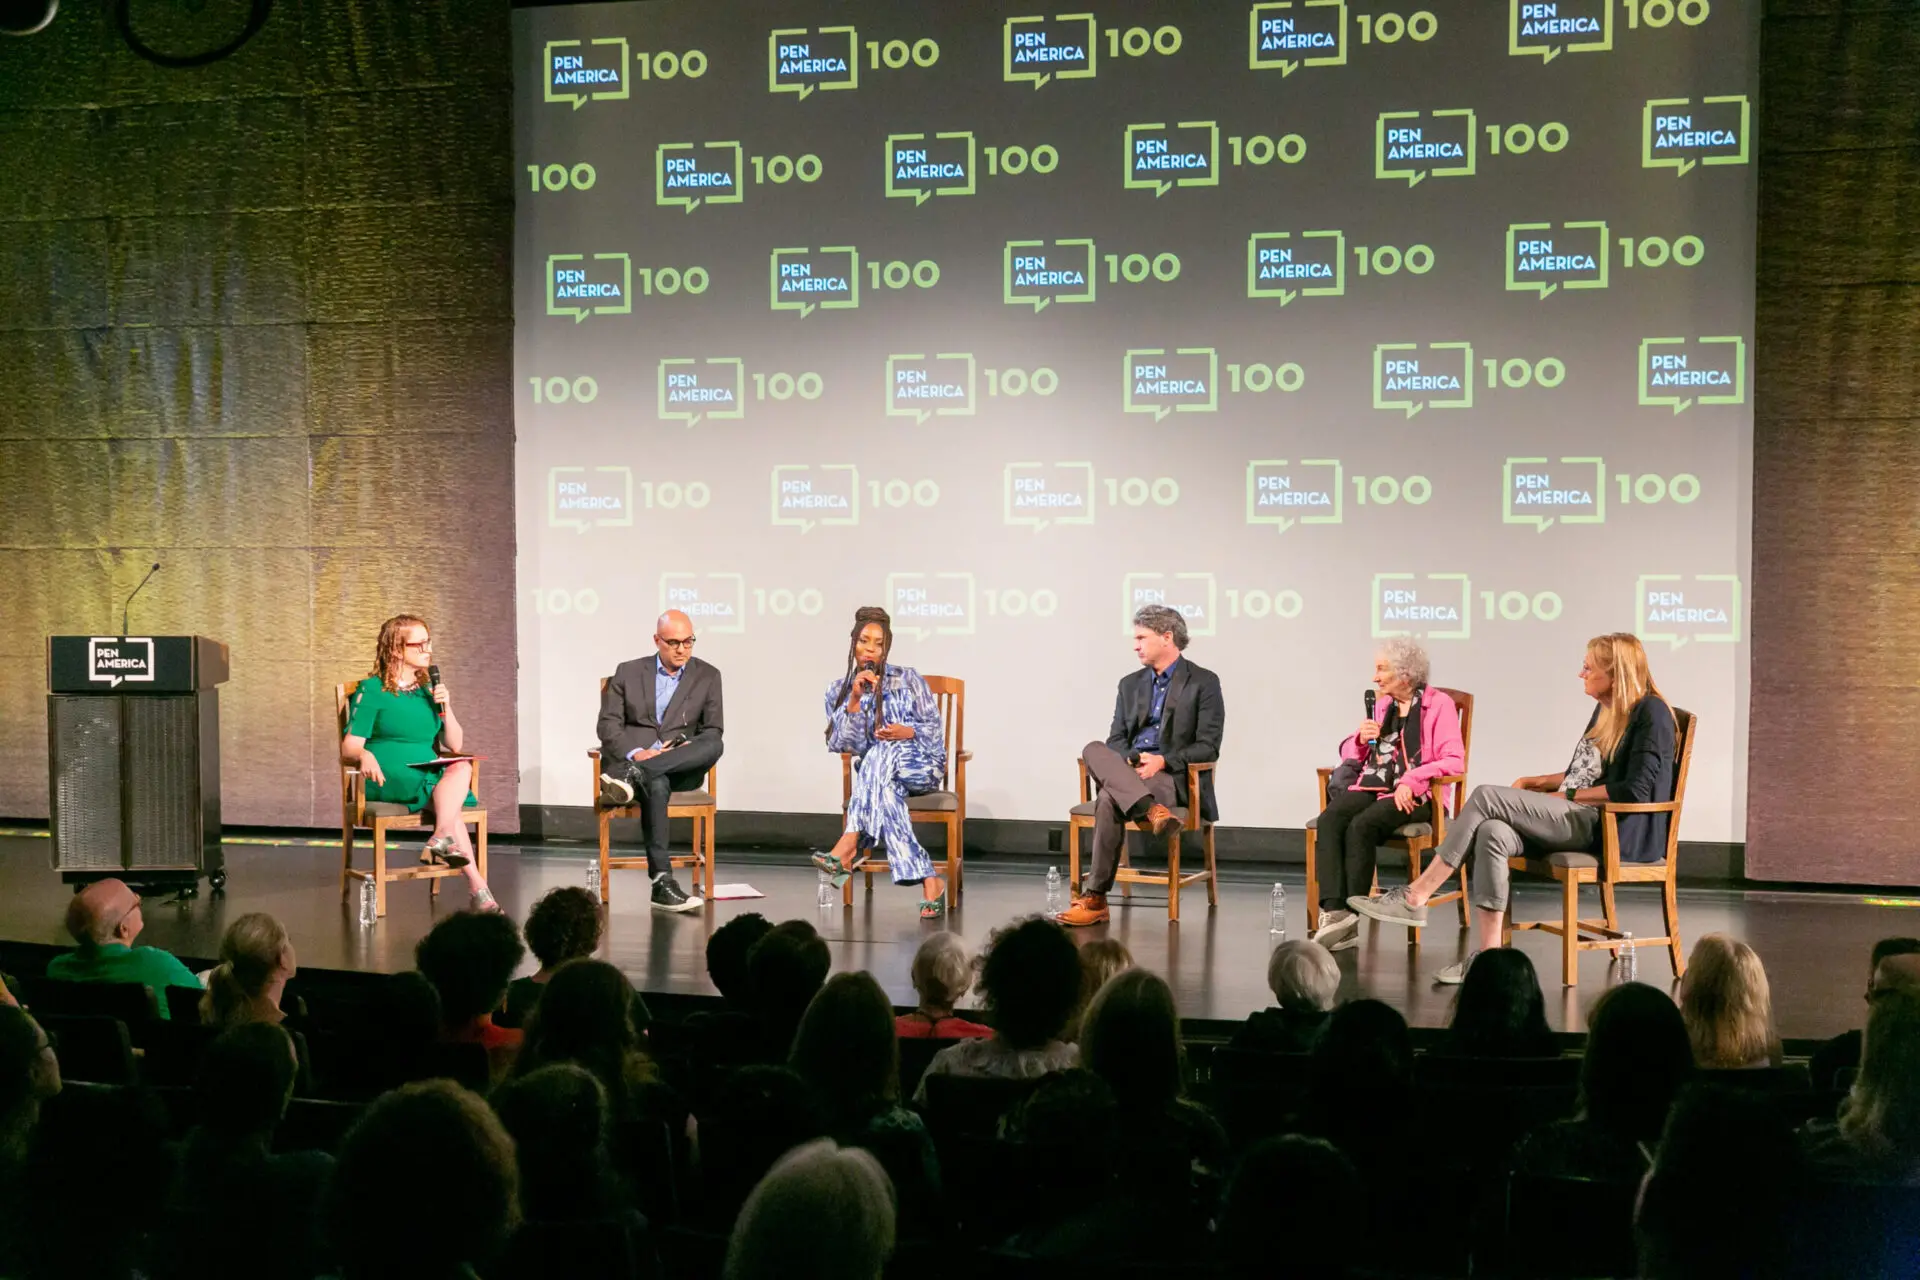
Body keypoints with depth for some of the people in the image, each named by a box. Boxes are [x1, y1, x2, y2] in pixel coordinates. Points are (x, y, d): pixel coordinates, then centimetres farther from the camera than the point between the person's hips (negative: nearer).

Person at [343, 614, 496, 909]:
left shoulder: (429, 690, 16)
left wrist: (446, 707, -3)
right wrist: (364, 755, -30)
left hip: (430, 774, 5)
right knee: (448, 803, -29)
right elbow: (349, 746, -6)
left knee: (462, 769, -28)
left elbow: (455, 746, 13)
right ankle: (476, 884, -34)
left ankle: (441, 840, -40)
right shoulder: (372, 691, 1)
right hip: (388, 777, -5)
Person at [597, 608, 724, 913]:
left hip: (680, 767, 1)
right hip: (631, 758, -1)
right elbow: (608, 725, 5)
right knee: (656, 785, -39)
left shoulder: (708, 676, 12)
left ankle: (633, 776, -41)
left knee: (714, 746, -33)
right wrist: (635, 752, -16)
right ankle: (662, 882, -43)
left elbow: (713, 731, 9)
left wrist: (687, 748, -13)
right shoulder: (628, 673, 11)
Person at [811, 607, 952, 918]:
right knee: (885, 793, -37)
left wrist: (907, 732, -21)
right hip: (876, 774, 2)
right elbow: (846, 745, -5)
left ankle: (849, 847, -44)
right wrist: (855, 700, -16)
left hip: (923, 766, -2)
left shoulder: (908, 679, 3)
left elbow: (935, 729, 0)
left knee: (881, 752, -37)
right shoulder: (838, 691, 7)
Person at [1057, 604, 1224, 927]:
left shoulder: (1203, 682, 2)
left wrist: (1162, 761, -19)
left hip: (1174, 776, -5)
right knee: (1094, 750, -31)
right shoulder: (1130, 684, 20)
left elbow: (1208, 747, -5)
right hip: (1128, 771, 5)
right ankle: (1153, 811, -44)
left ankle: (1095, 898, -34)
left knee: (1109, 800, -35)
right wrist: (1128, 761, -10)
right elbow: (1117, 739, 14)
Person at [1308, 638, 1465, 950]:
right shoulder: (1382, 704, 20)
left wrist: (1411, 781, -21)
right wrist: (1361, 739, -1)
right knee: (1328, 820, -27)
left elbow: (1454, 761, -9)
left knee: (1361, 826, -34)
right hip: (1372, 786, 5)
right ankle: (1333, 912, -37)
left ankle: (1352, 913, -27)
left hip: (1412, 795, -5)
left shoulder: (1439, 705, 1)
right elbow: (1349, 752, 23)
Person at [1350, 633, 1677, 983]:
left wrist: (1569, 795, -11)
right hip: (1574, 817, 8)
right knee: (1492, 833, -23)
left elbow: (1636, 789, -16)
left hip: (1610, 827, -8)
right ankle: (1487, 956, -27)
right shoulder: (1606, 710, 20)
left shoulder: (1651, 714, -7)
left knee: (1486, 797, -22)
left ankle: (1415, 898, -17)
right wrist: (1534, 783, 10)